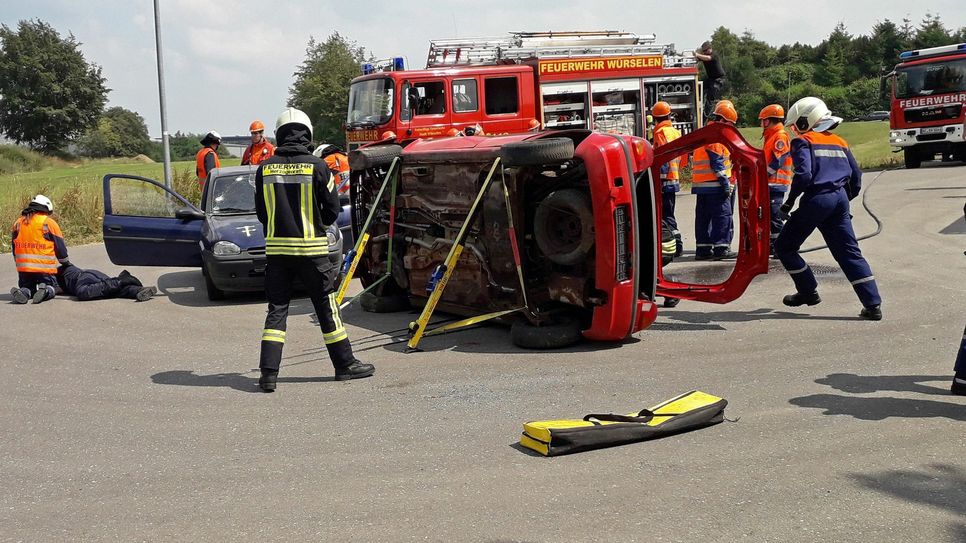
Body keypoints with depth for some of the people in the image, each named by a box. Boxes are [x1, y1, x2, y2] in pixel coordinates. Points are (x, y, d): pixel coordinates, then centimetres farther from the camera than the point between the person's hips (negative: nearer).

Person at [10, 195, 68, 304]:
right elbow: (60, 247, -1)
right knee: (51, 290, 14)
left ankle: (22, 292, -13)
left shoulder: (18, 223, 11)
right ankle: (45, 291, -22)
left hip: (23, 267, 4)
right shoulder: (49, 223, -4)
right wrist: (65, 262, 16)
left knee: (27, 288, 22)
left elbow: (14, 249, 17)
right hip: (45, 268, -4)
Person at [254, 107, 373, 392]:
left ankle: (268, 372, 0)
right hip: (312, 248, -2)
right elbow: (332, 210, -2)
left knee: (277, 309, 7)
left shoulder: (265, 169, 1)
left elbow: (261, 213, 9)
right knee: (326, 307, 8)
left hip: (276, 248, 2)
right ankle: (345, 364, 18)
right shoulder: (317, 166, -8)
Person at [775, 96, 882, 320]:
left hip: (816, 199, -6)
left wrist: (790, 201, -5)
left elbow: (804, 175, -16)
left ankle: (808, 292, 14)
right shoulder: (839, 143, 18)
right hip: (840, 199, 7)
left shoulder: (803, 142, -2)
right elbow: (856, 177, 18)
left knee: (784, 247, 11)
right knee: (850, 253, 8)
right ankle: (872, 304, 1)